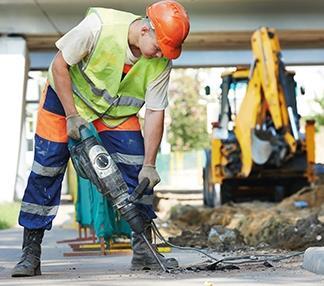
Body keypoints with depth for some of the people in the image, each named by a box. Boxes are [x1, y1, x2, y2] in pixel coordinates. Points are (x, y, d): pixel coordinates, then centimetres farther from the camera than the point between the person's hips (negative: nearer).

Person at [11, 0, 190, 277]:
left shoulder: (161, 62, -22)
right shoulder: (100, 25, -33)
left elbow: (155, 112, -16)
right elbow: (59, 65, -23)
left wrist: (149, 165, -19)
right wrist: (72, 116, -23)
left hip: (118, 111, 3)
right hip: (67, 96, -3)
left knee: (138, 171, -10)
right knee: (46, 170, -7)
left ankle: (143, 250, -2)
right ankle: (30, 254, 1)